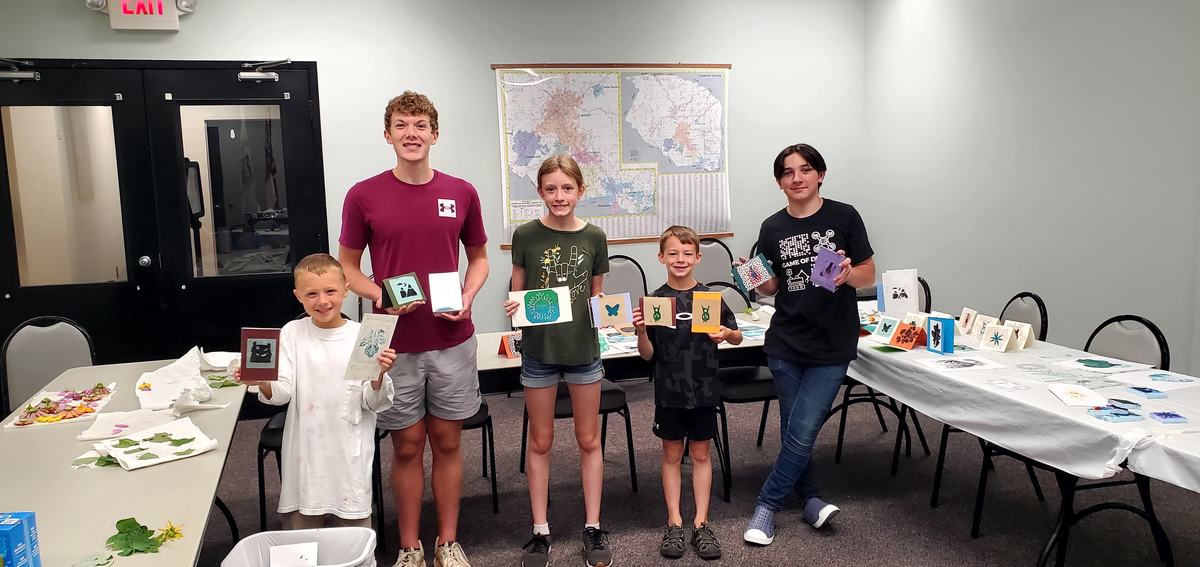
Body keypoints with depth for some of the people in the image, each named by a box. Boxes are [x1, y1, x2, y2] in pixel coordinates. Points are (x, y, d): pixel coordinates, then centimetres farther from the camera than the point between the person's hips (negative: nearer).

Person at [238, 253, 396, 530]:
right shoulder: (292, 333, 0)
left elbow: (373, 403, -4)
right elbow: (282, 393, -4)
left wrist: (379, 376, -24)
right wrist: (262, 382, -24)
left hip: (349, 452, -1)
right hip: (305, 452, 2)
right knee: (301, 533, 13)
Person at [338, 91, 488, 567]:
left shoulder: (461, 193, 1)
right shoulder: (363, 196, -5)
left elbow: (478, 258, 12)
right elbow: (347, 266, 3)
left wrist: (468, 296, -7)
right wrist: (379, 295, -16)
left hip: (452, 340, 2)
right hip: (395, 343, -1)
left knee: (447, 441, 11)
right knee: (407, 446, 9)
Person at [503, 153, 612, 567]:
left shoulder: (594, 237, -2)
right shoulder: (526, 235, -5)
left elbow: (597, 297, 9)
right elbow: (516, 295, 2)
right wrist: (512, 309, -18)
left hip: (583, 349, 1)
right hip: (539, 350, -1)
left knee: (589, 440, 11)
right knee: (540, 442, 10)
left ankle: (593, 528, 25)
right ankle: (540, 532, 23)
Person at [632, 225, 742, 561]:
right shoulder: (655, 300, -5)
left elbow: (738, 337, 6)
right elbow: (647, 355, -2)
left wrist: (726, 334, -15)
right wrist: (641, 331, -21)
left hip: (704, 390, 0)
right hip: (669, 391, 0)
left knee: (701, 454, 10)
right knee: (672, 454, 10)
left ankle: (701, 524, 20)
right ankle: (674, 524, 20)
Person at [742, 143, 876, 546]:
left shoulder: (844, 217, -5)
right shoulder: (773, 228, 3)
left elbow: (869, 275, -1)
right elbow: (772, 287, 10)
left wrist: (848, 274, -22)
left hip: (832, 347, -3)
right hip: (785, 345, 3)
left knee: (801, 434, -5)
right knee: (793, 432, 10)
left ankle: (767, 505, 13)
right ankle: (810, 499, 31)